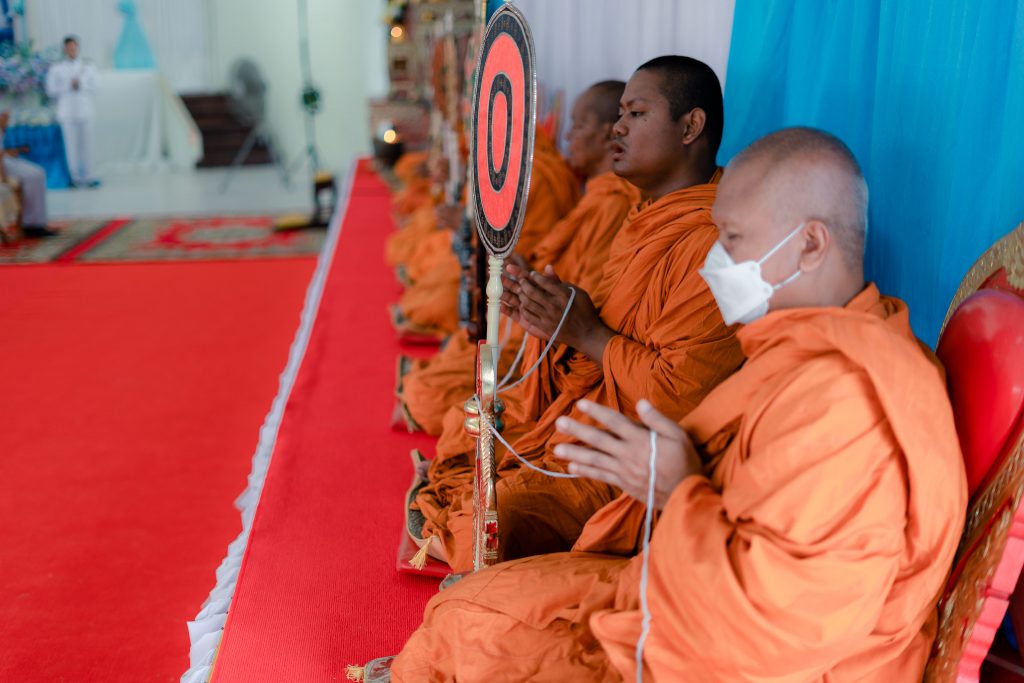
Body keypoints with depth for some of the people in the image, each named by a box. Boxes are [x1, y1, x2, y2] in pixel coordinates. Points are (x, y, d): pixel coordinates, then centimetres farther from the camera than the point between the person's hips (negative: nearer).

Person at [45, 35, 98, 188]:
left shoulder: (88, 66, 5)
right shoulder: (56, 69, 1)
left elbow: (93, 87, 1)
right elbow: (51, 90, -1)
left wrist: (80, 84, -16)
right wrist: (69, 86, -12)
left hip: (85, 110, 1)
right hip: (67, 111, -1)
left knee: (87, 143, -1)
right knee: (71, 144, -1)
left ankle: (88, 176, 3)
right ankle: (76, 176, 6)